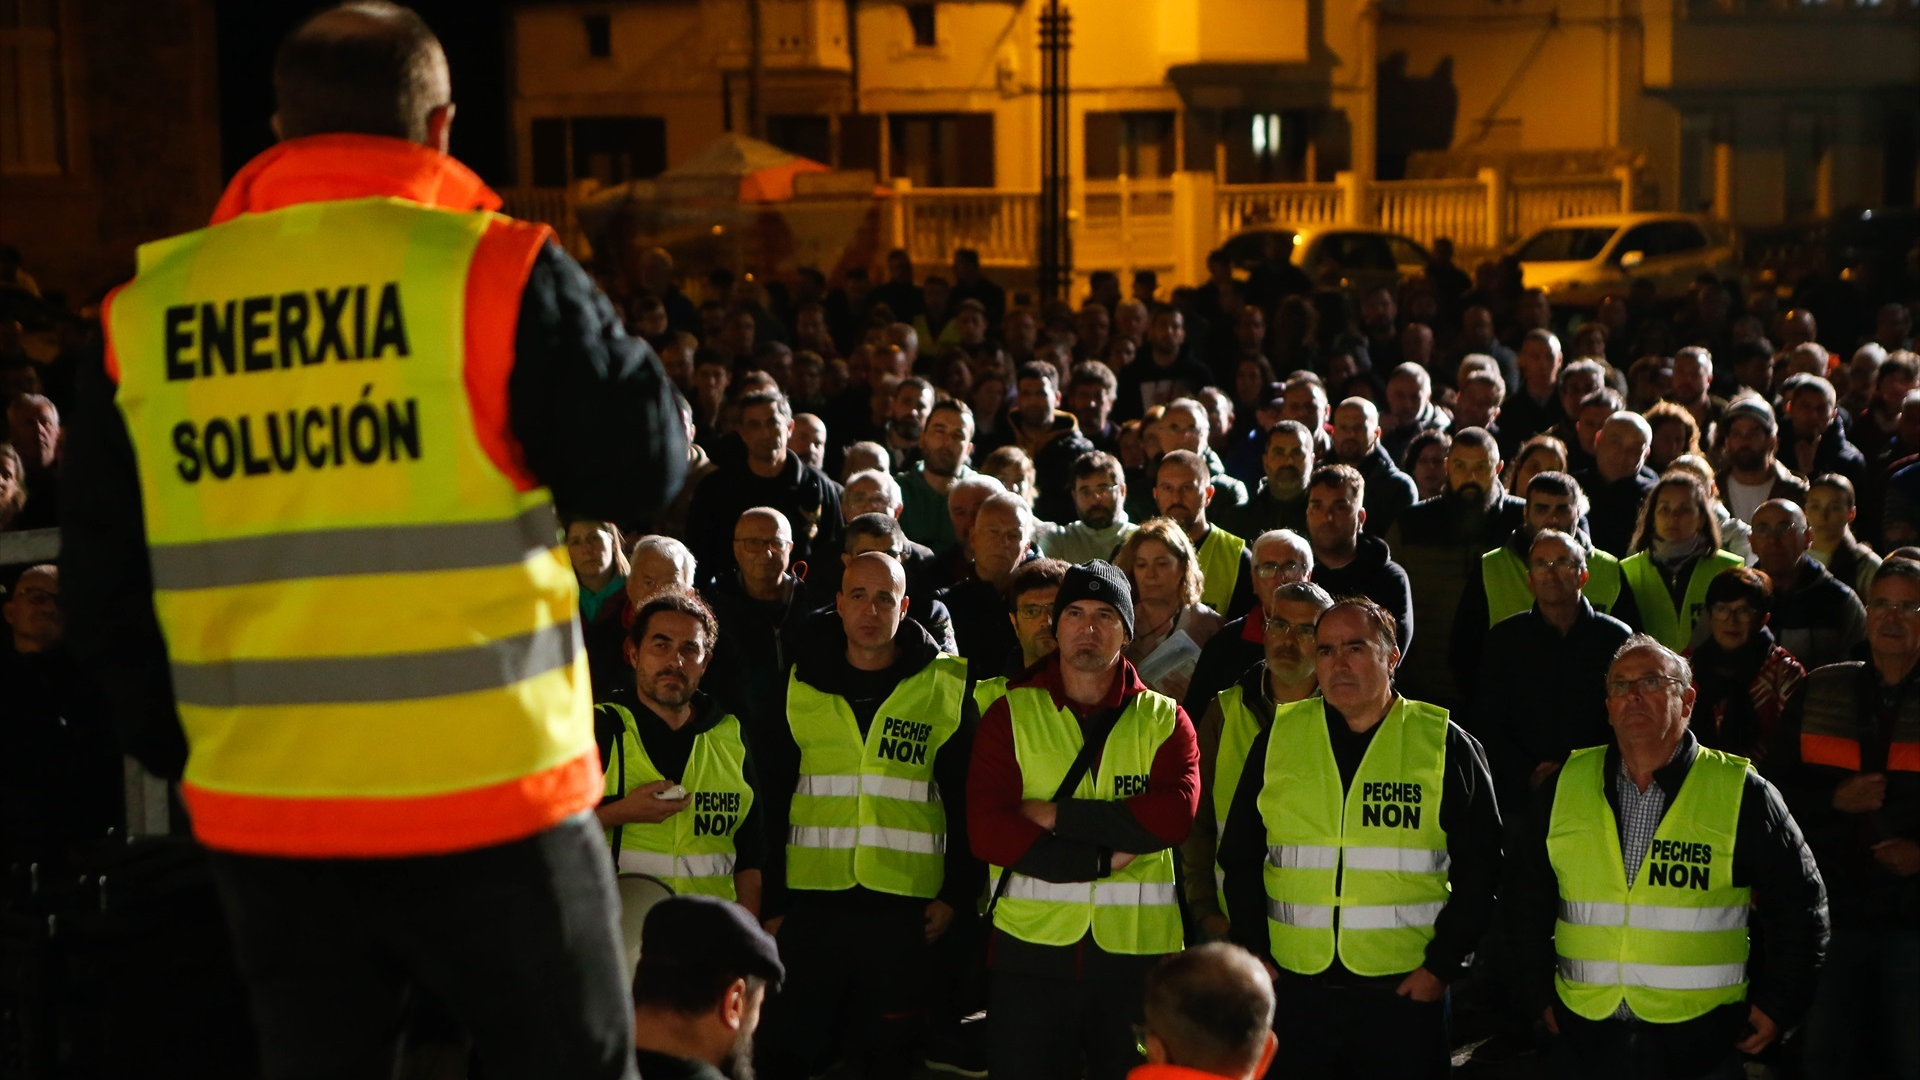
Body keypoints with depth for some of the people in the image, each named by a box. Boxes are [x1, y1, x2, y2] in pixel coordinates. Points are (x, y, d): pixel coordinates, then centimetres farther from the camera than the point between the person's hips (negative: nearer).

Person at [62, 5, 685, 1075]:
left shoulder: (144, 317, 4)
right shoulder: (494, 272, -10)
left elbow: (105, 590, 9)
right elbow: (642, 468, -3)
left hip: (262, 818, 4)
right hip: (489, 803, -4)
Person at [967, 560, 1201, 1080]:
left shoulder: (1164, 719, 6)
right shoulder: (1010, 715, 3)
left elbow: (1175, 813, -12)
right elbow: (988, 831, -9)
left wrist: (1059, 815, -15)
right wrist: (1104, 859, -14)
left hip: (1139, 948, 1)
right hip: (1031, 945, -1)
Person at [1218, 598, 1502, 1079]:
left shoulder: (1445, 746, 1)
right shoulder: (1278, 738, 7)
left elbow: (1478, 869, 2)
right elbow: (1239, 858, 12)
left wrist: (1443, 964, -4)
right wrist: (1253, 954, 4)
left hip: (1406, 990, -2)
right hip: (1295, 989, 2)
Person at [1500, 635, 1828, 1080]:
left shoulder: (1742, 795, -4)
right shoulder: (1564, 787, 4)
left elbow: (1799, 905, 3)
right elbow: (1525, 899, 15)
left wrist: (1776, 1005, 1)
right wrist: (1540, 990, 11)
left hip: (1700, 1044, -2)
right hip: (1586, 1041, 3)